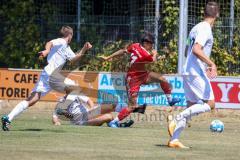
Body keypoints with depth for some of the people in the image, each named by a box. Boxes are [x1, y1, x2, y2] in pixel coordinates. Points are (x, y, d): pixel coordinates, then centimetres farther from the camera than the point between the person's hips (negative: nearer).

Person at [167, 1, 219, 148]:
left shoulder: (197, 28, 17)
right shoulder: (205, 29, -12)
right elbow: (196, 50, -24)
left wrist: (206, 66, 34)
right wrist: (212, 64, -25)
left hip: (188, 72, 10)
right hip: (197, 72, -10)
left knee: (191, 107, 10)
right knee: (210, 103, -10)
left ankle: (174, 140, 4)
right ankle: (177, 120, -19)